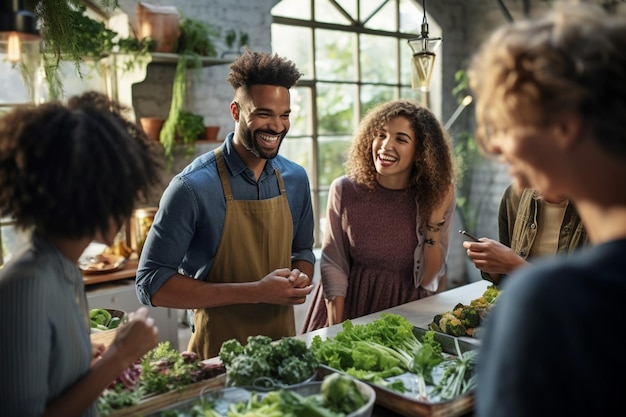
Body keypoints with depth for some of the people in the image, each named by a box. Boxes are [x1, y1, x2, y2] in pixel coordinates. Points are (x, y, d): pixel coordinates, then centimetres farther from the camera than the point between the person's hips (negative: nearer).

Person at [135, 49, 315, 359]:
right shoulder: (193, 187, -19)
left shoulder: (296, 179, -2)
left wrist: (300, 278, -11)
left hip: (284, 343, 5)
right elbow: (151, 284, -19)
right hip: (220, 352, -5)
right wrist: (255, 292, -23)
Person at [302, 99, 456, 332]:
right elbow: (333, 263, -4)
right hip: (349, 305, -1)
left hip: (406, 313, 1)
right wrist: (335, 330, -10)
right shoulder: (344, 190, -7)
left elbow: (427, 280, -6)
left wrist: (435, 221, -16)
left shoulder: (435, 198, -6)